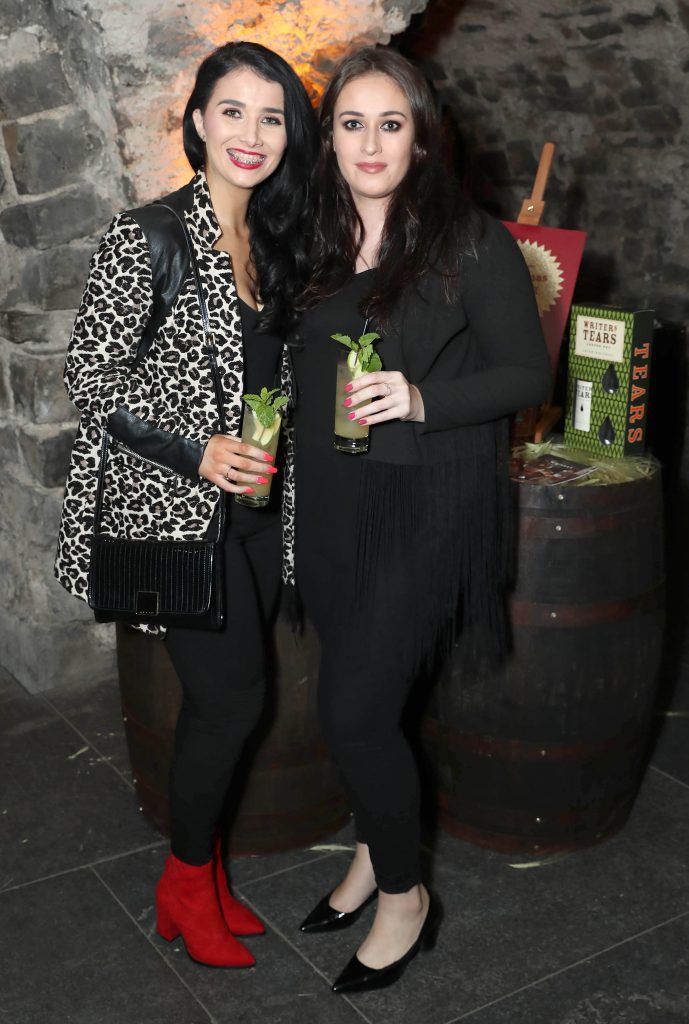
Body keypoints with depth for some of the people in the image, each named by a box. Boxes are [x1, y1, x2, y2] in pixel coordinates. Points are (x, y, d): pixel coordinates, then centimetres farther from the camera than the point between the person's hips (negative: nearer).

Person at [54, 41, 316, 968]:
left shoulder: (275, 241, 10)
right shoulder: (147, 236, -12)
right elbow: (89, 379, -12)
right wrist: (193, 454, -21)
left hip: (254, 508, 7)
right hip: (174, 509, -6)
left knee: (221, 699, 14)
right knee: (234, 695, -2)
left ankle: (205, 867, 32)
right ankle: (185, 884, 22)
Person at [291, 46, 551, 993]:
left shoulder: (471, 243, -9)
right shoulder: (321, 244, 8)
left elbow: (529, 373, -8)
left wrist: (421, 400, -21)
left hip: (427, 504, -5)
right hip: (331, 500, 6)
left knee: (354, 708, -7)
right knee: (357, 696, 14)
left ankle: (405, 897, 17)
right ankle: (375, 853, 38)